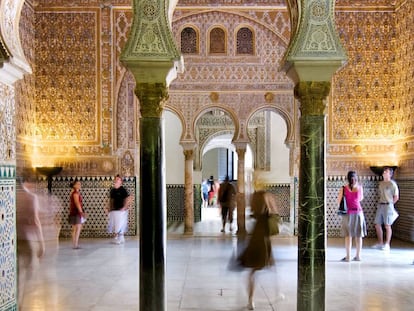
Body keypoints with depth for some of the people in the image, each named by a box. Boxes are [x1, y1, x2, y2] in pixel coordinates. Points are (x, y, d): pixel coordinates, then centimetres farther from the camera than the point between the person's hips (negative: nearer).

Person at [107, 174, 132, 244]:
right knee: (113, 225, 8)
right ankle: (116, 237, 20)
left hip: (121, 211, -6)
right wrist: (110, 208, 10)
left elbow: (129, 198, -13)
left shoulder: (123, 190, -9)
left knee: (120, 225, -1)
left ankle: (121, 239, 9)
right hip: (113, 211, 6)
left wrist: (124, 207, -14)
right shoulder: (112, 190, 9)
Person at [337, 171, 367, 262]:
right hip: (358, 212, 1)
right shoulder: (360, 187, -3)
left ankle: (348, 256, 2)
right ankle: (358, 256, 14)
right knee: (358, 235, 9)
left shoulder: (344, 188, -8)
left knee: (348, 235, 4)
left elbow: (339, 201, -3)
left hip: (348, 212, -1)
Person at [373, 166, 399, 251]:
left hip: (388, 206, -7)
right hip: (380, 205, 7)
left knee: (387, 226, -3)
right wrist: (381, 203, 11)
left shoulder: (392, 184, -7)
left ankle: (387, 244, 4)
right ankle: (380, 243, 18)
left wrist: (389, 204, 5)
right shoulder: (381, 183, 13)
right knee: (377, 225, 7)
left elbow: (396, 197, -3)